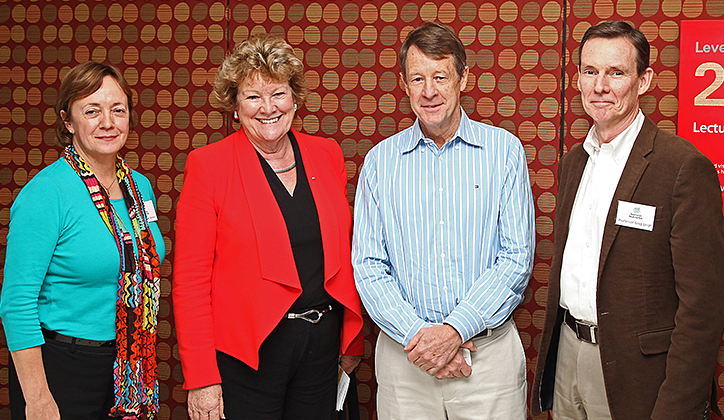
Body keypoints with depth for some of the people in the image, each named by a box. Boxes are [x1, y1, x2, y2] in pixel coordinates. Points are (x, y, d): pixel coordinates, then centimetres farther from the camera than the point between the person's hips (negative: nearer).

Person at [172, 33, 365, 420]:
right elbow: (190, 279, -9)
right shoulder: (207, 165, -7)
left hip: (321, 344, 4)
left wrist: (353, 339, 10)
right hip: (245, 352, -4)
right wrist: (200, 377, -13)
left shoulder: (326, 155, 6)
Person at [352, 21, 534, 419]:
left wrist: (454, 329, -15)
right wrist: (414, 334, -13)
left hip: (489, 350, -1)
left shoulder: (504, 149, 0)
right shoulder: (380, 160, 3)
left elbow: (516, 258, -5)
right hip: (404, 354, 1)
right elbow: (367, 266, 0)